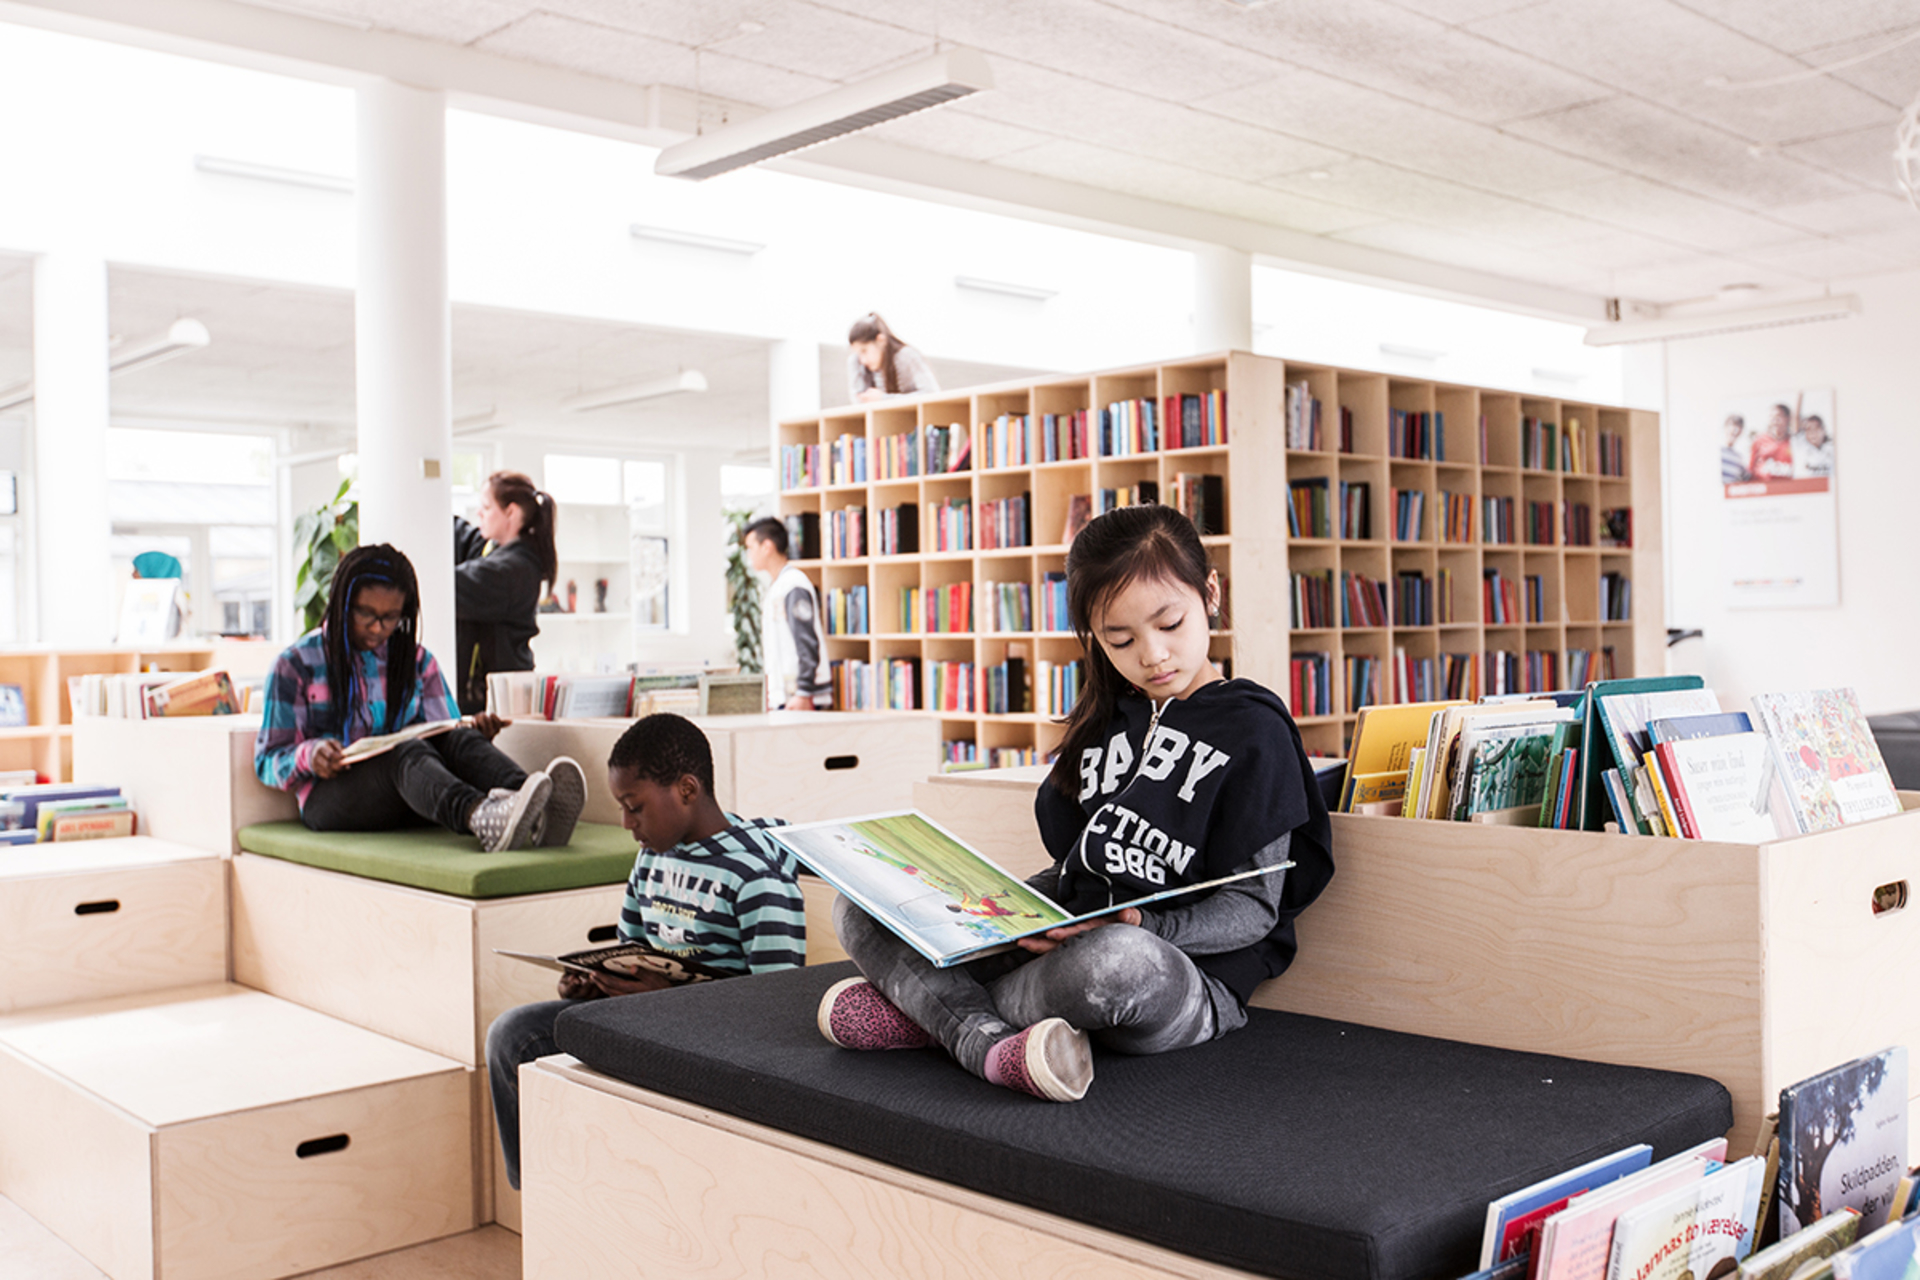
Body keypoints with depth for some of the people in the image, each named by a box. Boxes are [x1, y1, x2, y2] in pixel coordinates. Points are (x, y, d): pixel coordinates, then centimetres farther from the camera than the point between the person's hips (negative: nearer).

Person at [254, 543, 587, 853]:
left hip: (407, 804, 3)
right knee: (406, 752, -36)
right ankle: (480, 817, -70)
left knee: (456, 740, -30)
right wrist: (308, 756, -18)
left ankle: (536, 814, -62)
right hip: (329, 799, -3)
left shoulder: (417, 661, 17)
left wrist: (473, 734, -11)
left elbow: (445, 736, 14)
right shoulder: (295, 665, 6)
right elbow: (267, 761, 5)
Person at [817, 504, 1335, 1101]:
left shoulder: (1253, 729, -5)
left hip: (1191, 972, -6)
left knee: (1117, 962, -43)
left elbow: (1252, 910, -9)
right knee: (860, 907, -4)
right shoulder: (1104, 720, 15)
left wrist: (1138, 927, -25)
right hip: (1066, 944, 6)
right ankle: (986, 1042, -27)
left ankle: (933, 1008, -19)